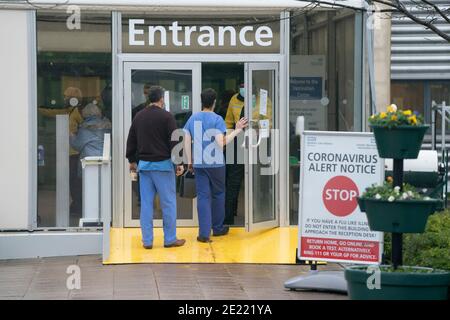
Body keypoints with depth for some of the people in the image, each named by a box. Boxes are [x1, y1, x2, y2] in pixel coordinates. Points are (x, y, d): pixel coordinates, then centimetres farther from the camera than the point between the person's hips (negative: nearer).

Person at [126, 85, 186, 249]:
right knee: (168, 202, 2)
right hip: (162, 164, -5)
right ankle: (170, 239, 5)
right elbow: (174, 141, -12)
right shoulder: (166, 116, -8)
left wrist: (132, 160, 25)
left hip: (144, 164, 5)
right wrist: (178, 163, -7)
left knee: (146, 203, 6)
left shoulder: (139, 116, 9)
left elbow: (131, 141, 15)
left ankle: (147, 240, 7)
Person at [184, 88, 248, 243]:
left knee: (203, 196, 3)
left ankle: (204, 233, -4)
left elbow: (186, 141, 4)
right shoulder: (217, 119, -11)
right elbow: (221, 142, -19)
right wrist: (237, 130, -11)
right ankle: (217, 228, 27)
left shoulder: (193, 118, 4)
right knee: (218, 194, 16)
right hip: (215, 163, -3)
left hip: (198, 164, 3)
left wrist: (189, 161, 13)